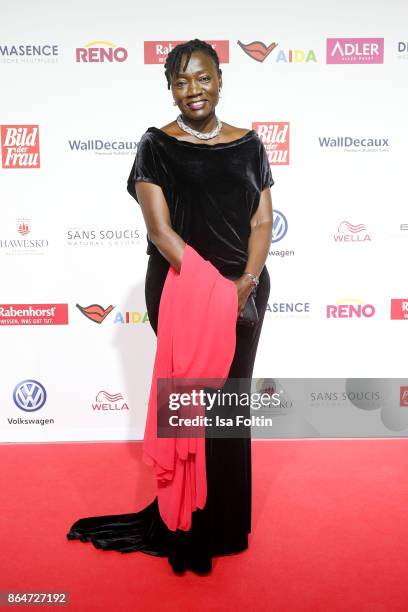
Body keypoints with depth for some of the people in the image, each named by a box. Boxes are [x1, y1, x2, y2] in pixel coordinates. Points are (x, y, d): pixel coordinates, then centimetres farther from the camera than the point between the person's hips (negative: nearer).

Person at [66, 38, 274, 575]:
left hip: (246, 290, 3)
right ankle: (189, 530, 27)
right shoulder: (156, 146, -2)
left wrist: (246, 281, -15)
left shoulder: (248, 144, 7)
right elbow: (160, 229, -12)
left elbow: (263, 221, 2)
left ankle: (227, 520, 34)